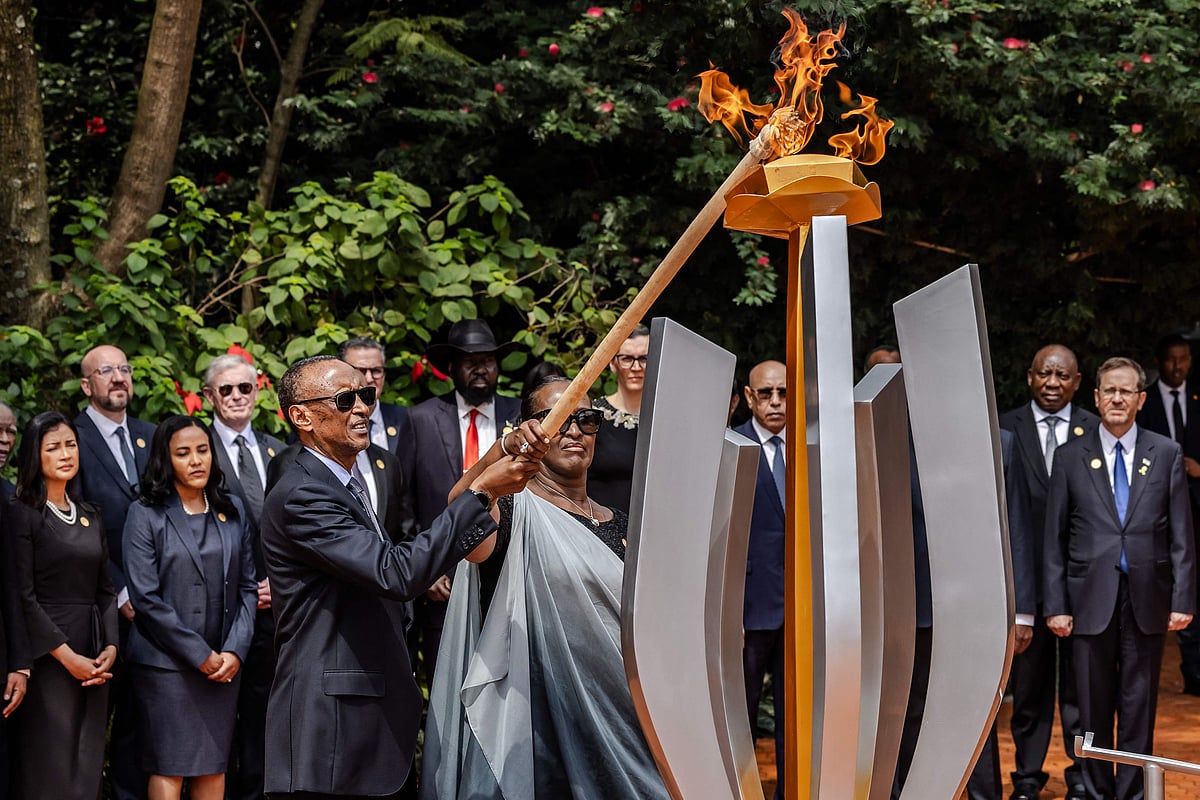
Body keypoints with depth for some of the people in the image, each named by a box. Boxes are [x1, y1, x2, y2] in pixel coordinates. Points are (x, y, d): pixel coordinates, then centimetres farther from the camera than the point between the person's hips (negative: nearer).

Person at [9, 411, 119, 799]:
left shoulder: (90, 517, 15)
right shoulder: (22, 514, -5)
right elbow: (23, 596, -11)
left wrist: (110, 648, -2)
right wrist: (69, 658, -14)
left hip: (94, 662, 6)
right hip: (47, 659, -6)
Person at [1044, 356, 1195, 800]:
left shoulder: (1167, 454, 6)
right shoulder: (1070, 457, 5)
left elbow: (1181, 535, 5)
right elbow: (1055, 539, 4)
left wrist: (1183, 599, -2)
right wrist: (1056, 605, -2)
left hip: (1146, 599, 0)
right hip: (1091, 600, 0)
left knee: (1139, 706, 5)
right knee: (1093, 709, 5)